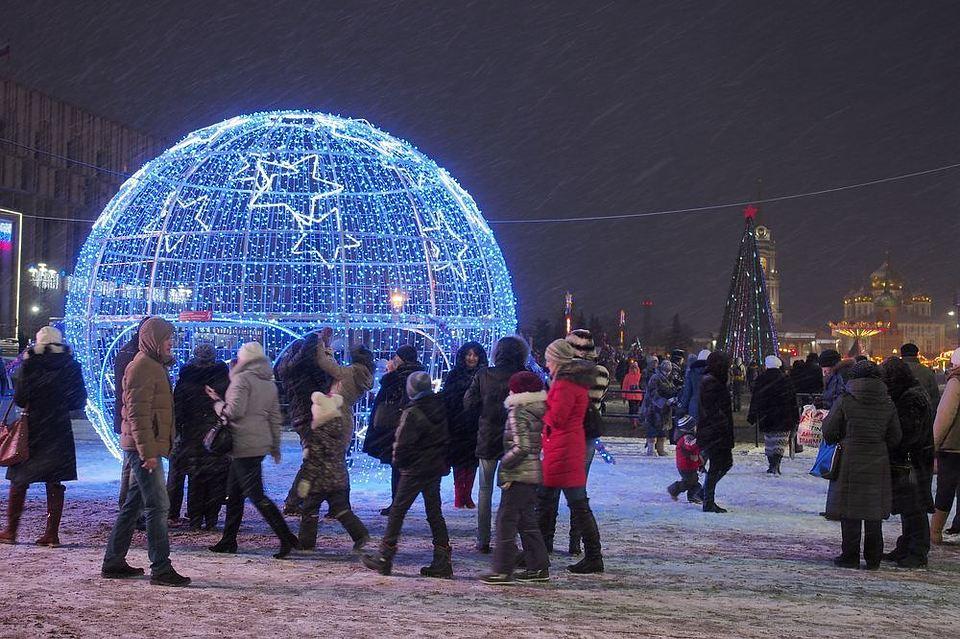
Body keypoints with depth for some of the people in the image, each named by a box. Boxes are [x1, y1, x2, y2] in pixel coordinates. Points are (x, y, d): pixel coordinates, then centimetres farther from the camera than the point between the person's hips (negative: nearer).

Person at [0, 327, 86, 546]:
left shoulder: (30, 363, -5)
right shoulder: (71, 365, 2)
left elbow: (19, 398, -8)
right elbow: (79, 401, 5)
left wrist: (31, 405, 12)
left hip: (32, 428, -2)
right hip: (60, 429, 2)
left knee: (19, 481, 9)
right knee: (55, 483, 6)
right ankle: (52, 533, 4)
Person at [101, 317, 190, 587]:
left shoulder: (153, 366, 19)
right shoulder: (142, 367, -13)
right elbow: (138, 413, -20)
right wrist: (147, 451, -24)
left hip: (143, 448, 10)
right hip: (143, 446, -10)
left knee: (134, 505, 14)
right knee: (158, 506, -10)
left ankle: (113, 562, 21)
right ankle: (161, 569, -8)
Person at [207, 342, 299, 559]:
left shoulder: (243, 379, -11)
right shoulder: (270, 384, 14)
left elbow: (234, 411, -18)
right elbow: (276, 418, 16)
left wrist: (217, 401, -1)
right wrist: (275, 446, 22)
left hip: (244, 445, -9)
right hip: (261, 443, 9)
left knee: (256, 495, -8)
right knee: (234, 493, 16)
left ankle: (286, 538, -12)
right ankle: (228, 540, 21)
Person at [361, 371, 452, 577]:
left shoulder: (412, 414, -18)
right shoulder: (440, 408, 4)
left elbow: (402, 444, -16)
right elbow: (445, 439, 10)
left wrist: (397, 462, 1)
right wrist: (443, 463, 16)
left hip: (414, 470, -7)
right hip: (436, 468, 7)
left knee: (397, 511, 2)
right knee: (434, 513, 11)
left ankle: (384, 558, 7)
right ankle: (442, 562, 10)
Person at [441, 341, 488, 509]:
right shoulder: (454, 375, 5)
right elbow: (446, 400, 3)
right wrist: (447, 424, -5)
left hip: (475, 426, 1)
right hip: (457, 425, -1)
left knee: (473, 461, 3)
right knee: (459, 460, -2)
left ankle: (467, 496, 10)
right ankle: (459, 497, 0)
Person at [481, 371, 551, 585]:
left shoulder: (518, 413, -14)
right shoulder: (537, 412, 11)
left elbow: (522, 446, -22)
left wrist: (504, 464, -11)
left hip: (519, 475, -9)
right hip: (533, 473, 9)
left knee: (506, 519, -4)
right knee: (527, 521, 15)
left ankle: (503, 570, -4)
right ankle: (539, 567, 17)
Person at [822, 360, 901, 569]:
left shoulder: (845, 401, -9)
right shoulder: (887, 404, 2)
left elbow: (829, 432, -4)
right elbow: (895, 438, 6)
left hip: (849, 463, -3)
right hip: (878, 464, 3)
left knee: (850, 512, 4)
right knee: (874, 512, 10)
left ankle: (850, 556, 6)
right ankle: (873, 558, 14)